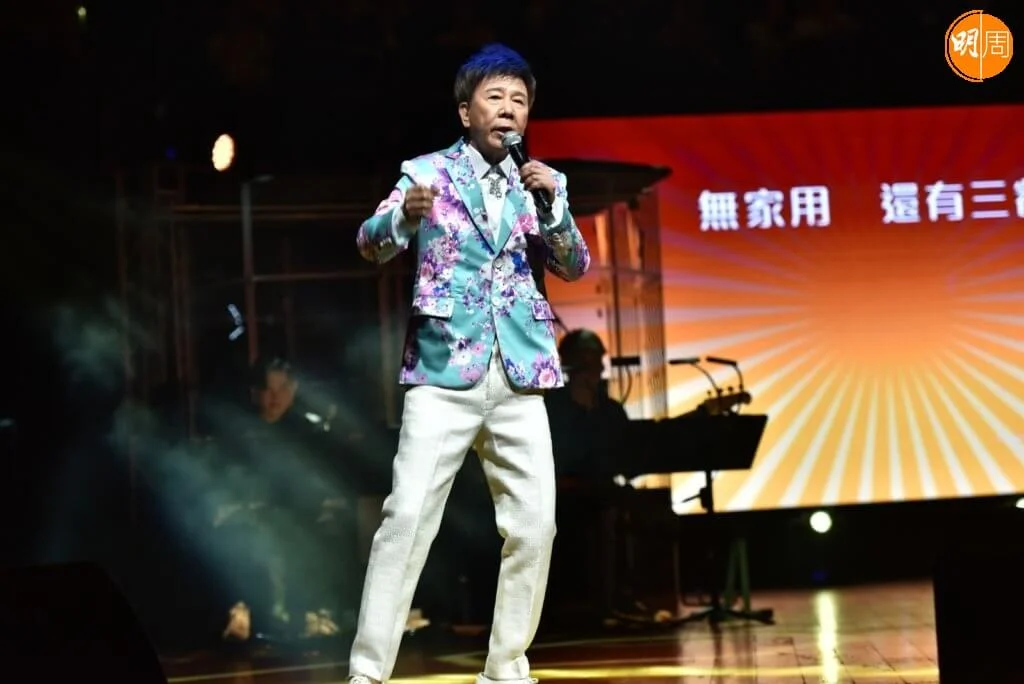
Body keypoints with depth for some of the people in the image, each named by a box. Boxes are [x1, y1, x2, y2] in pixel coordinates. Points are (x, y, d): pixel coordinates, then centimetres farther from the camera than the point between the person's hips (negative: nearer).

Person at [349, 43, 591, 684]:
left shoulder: (533, 184, 13)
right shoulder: (427, 172, 3)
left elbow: (575, 266, 7)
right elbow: (372, 245, -8)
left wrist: (554, 203, -12)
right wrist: (404, 216, -31)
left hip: (519, 378, 4)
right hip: (444, 373, -4)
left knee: (535, 524, 0)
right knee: (408, 517, -12)